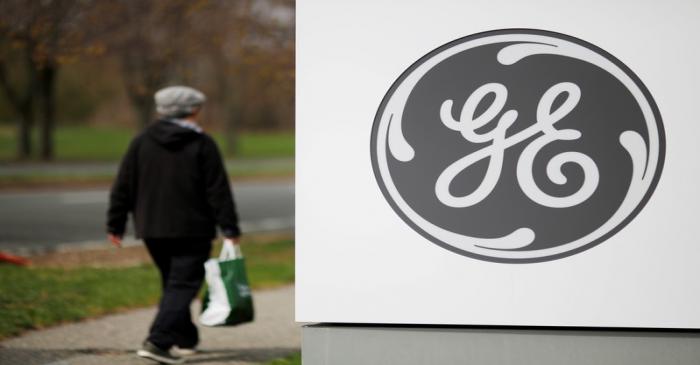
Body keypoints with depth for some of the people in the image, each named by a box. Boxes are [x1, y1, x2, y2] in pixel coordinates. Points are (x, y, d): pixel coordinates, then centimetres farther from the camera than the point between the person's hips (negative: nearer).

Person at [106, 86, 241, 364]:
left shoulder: (141, 142, 5)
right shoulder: (202, 145, -5)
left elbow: (123, 187, 5)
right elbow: (218, 191, -7)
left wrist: (115, 224, 11)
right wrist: (230, 228, -3)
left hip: (152, 230, 5)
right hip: (192, 230, -5)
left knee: (172, 283, 19)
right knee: (183, 285, -5)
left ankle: (184, 339, 26)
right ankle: (158, 342, -18)